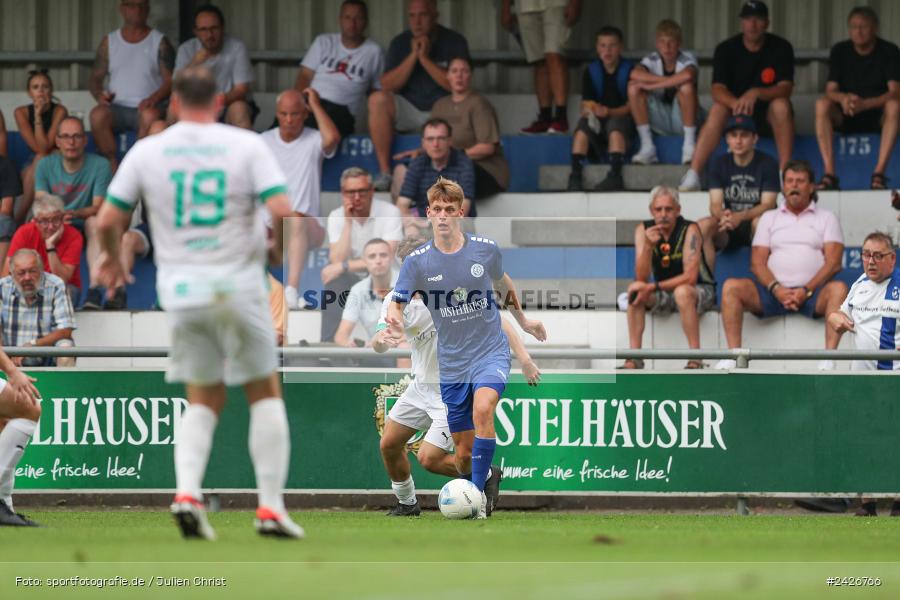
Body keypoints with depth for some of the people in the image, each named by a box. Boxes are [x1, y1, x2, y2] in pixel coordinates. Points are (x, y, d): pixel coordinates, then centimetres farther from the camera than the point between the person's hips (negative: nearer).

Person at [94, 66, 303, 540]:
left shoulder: (147, 151, 2)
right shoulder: (245, 146, -4)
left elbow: (108, 219, 2)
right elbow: (281, 209, -14)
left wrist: (111, 258, 22)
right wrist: (279, 244, 8)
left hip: (181, 288, 2)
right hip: (238, 284, -2)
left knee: (204, 398, 16)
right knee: (264, 392, 12)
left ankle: (187, 491, -7)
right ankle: (271, 508, 5)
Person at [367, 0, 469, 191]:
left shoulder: (454, 42, -2)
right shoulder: (400, 43, 5)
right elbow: (387, 86, -5)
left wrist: (425, 58, -16)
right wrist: (413, 56, -14)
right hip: (408, 112, 3)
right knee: (378, 99, -27)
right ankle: (384, 174, -28)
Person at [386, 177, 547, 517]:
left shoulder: (486, 250, -3)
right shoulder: (418, 262, -6)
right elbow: (396, 305, -6)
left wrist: (522, 320, 27)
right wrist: (397, 327, -29)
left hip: (491, 352, -1)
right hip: (451, 364, 1)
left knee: (482, 409, -32)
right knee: (464, 454, 3)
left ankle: (479, 491, -23)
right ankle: (488, 477, 38)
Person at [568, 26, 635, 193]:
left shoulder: (629, 71, -1)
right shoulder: (591, 71, 9)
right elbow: (586, 104, 2)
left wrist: (610, 112, -26)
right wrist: (589, 110, -23)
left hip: (621, 118, -3)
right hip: (598, 123, 3)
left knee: (615, 124, -36)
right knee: (583, 125, -28)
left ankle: (615, 176, -45)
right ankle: (575, 175, -37)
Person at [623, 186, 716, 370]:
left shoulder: (689, 230, -19)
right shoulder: (643, 230, -8)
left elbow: (690, 277, -26)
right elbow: (641, 278, -16)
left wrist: (653, 287, -32)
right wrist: (648, 246, -31)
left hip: (700, 291, -4)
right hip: (664, 295, 4)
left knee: (682, 292, -36)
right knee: (635, 291, -21)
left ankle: (695, 360, -33)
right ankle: (634, 358, -20)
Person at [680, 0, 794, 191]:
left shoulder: (781, 48, -9)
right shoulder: (726, 49, -6)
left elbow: (785, 88, -19)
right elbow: (717, 90, -17)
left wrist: (756, 93, -38)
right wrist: (736, 103, -39)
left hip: (768, 118, -1)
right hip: (737, 115, 1)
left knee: (781, 104, -32)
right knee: (718, 109, -29)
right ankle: (692, 175, -38)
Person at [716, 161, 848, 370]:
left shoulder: (826, 218, 15)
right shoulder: (769, 218, 21)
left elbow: (833, 263, 2)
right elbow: (757, 263, 10)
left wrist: (806, 291, -14)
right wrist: (776, 289, -11)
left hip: (812, 294, -2)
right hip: (774, 292, 2)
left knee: (838, 289, -35)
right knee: (731, 287, -22)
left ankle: (829, 359, -44)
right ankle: (733, 356, -29)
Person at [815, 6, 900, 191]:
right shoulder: (840, 51, -1)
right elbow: (830, 91, -8)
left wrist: (865, 104, -36)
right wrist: (843, 98, -34)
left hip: (878, 115, -2)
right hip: (846, 117, 2)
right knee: (822, 105, -28)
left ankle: (879, 173, -36)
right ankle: (829, 174, -34)